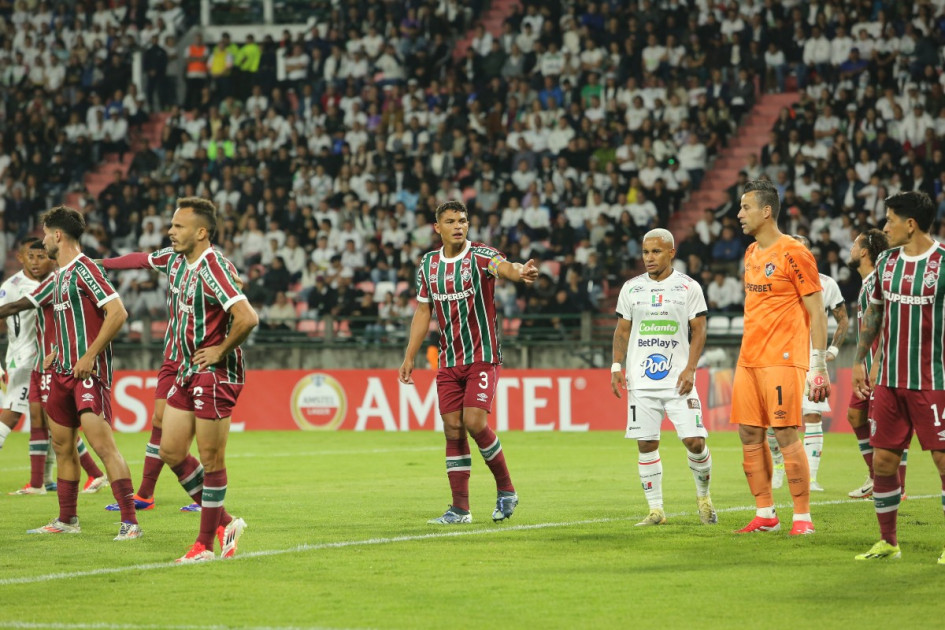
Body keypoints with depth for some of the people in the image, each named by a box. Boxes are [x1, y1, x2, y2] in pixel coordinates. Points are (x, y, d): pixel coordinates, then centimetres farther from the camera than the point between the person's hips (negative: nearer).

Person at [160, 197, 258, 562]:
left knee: (211, 459, -1)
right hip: (188, 372, 9)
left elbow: (247, 318, -29)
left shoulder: (213, 269, -20)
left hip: (215, 374, -9)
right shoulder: (176, 264, 7)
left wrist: (220, 351, -18)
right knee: (171, 452, 9)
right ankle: (223, 523, 19)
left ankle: (206, 544, 7)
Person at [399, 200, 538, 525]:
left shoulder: (479, 255, -9)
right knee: (453, 428, 0)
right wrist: (409, 357, 11)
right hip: (449, 361, 5)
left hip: (482, 357, -5)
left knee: (474, 422, -16)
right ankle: (460, 509, 4)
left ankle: (506, 489, 4)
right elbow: (422, 312, 14)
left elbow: (503, 266, -33)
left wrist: (519, 272, -56)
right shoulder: (428, 264, 7)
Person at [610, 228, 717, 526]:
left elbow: (699, 332, 1)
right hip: (641, 380, 2)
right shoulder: (631, 288, 9)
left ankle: (703, 494, 16)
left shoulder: (689, 287, 2)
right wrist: (616, 366, 3)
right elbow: (622, 331, 15)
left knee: (694, 441, -10)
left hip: (678, 379, -2)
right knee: (646, 445, -1)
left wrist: (690, 369, -9)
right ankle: (656, 510, 8)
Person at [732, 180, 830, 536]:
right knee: (750, 436, 5)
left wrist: (818, 364, -13)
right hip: (749, 360, 8)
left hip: (782, 359, -8)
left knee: (786, 436, -9)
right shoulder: (751, 254, 16)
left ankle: (802, 517, -3)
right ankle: (765, 515, 12)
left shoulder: (793, 253, -9)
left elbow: (816, 312, -9)